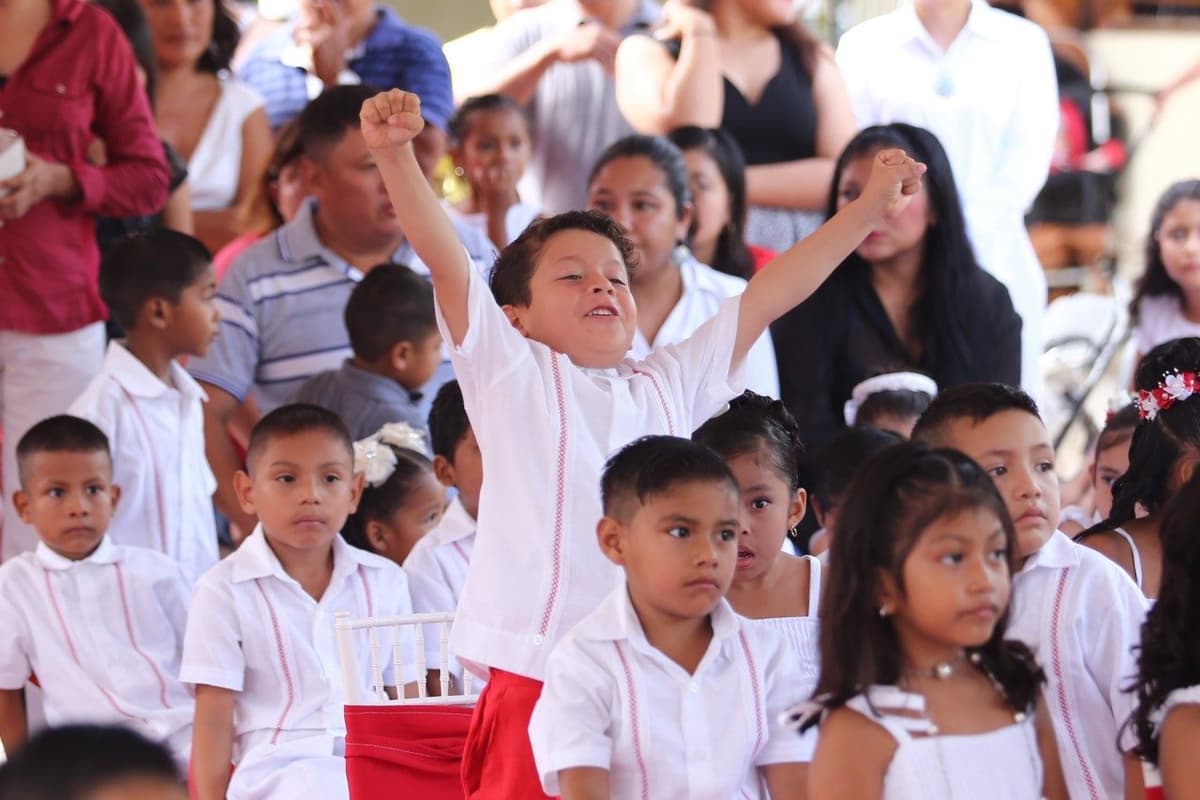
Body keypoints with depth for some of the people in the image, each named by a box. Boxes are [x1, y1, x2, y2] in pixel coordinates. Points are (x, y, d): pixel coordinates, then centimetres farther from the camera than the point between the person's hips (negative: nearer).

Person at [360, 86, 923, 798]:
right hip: (538, 684, -4)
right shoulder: (512, 377, 7)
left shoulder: (672, 386, 19)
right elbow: (446, 259, -5)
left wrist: (870, 209, 22)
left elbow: (766, 297, 21)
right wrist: (394, 153, -17)